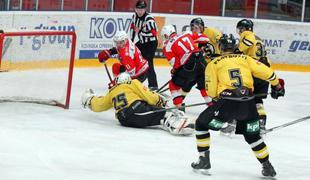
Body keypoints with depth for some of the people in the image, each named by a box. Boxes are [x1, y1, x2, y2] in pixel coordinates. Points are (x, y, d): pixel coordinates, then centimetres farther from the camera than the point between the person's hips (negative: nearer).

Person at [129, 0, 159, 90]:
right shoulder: (134, 16, 1)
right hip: (142, 42, 8)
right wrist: (131, 41, 14)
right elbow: (133, 28, 14)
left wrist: (139, 32, -24)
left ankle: (153, 85, -16)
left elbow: (153, 33, -30)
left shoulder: (149, 18, -23)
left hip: (151, 43, -8)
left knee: (148, 62, -18)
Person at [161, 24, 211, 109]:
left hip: (188, 65, -5)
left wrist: (174, 71, 17)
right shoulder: (187, 34, 18)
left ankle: (178, 105, 1)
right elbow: (205, 39, 17)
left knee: (174, 84, 11)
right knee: (204, 85, 24)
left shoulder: (168, 45, 6)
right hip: (201, 61, 5)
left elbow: (175, 63, -2)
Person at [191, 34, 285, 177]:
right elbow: (266, 72, 11)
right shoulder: (245, 59, 17)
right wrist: (277, 85, 28)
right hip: (248, 103, 3)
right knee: (252, 135, 24)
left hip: (227, 102, -3)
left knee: (202, 124, 18)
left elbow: (211, 91, 5)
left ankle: (204, 160, 13)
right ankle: (267, 166, 23)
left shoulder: (213, 63, 11)